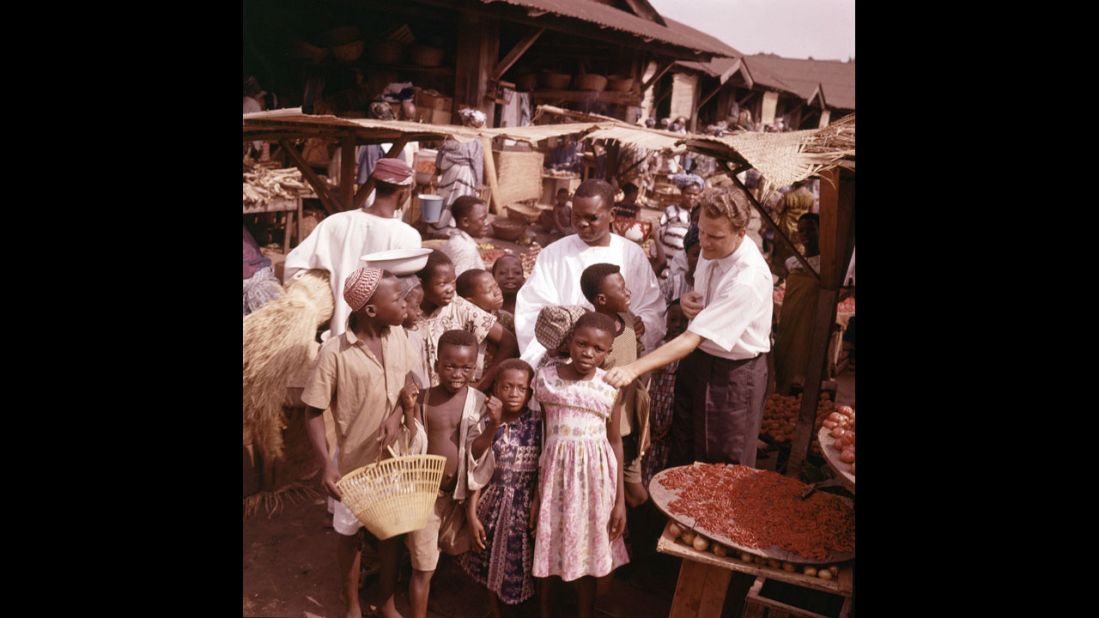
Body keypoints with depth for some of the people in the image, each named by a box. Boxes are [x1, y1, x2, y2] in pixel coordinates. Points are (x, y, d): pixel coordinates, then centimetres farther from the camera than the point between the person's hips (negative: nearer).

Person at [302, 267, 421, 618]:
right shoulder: (334, 352, -24)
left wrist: (398, 413, -13)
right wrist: (326, 465, -24)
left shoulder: (397, 335, -9)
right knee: (349, 532, 17)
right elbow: (314, 413, -15)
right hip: (354, 460, -4)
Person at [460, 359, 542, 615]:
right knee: (492, 569, 15)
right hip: (493, 506, 1)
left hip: (526, 507, -1)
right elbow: (477, 475, -5)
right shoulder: (485, 426, -5)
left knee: (524, 569, 8)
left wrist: (537, 506, -9)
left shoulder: (538, 424, -6)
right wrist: (471, 514, -7)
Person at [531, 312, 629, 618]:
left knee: (587, 552, 11)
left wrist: (620, 499, 0)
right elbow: (538, 434, 1)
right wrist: (534, 488, 2)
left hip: (594, 474, 0)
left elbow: (616, 442, 1)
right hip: (555, 471, 1)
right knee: (548, 549, 12)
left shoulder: (610, 386, -5)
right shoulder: (546, 378, -4)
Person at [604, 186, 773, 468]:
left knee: (724, 466, 11)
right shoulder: (711, 249, -6)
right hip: (697, 360, 8)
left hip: (732, 373, -7)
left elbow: (692, 339, -33)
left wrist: (633, 369, -38)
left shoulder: (748, 280, -31)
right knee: (682, 453, 21)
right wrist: (687, 299, -9)